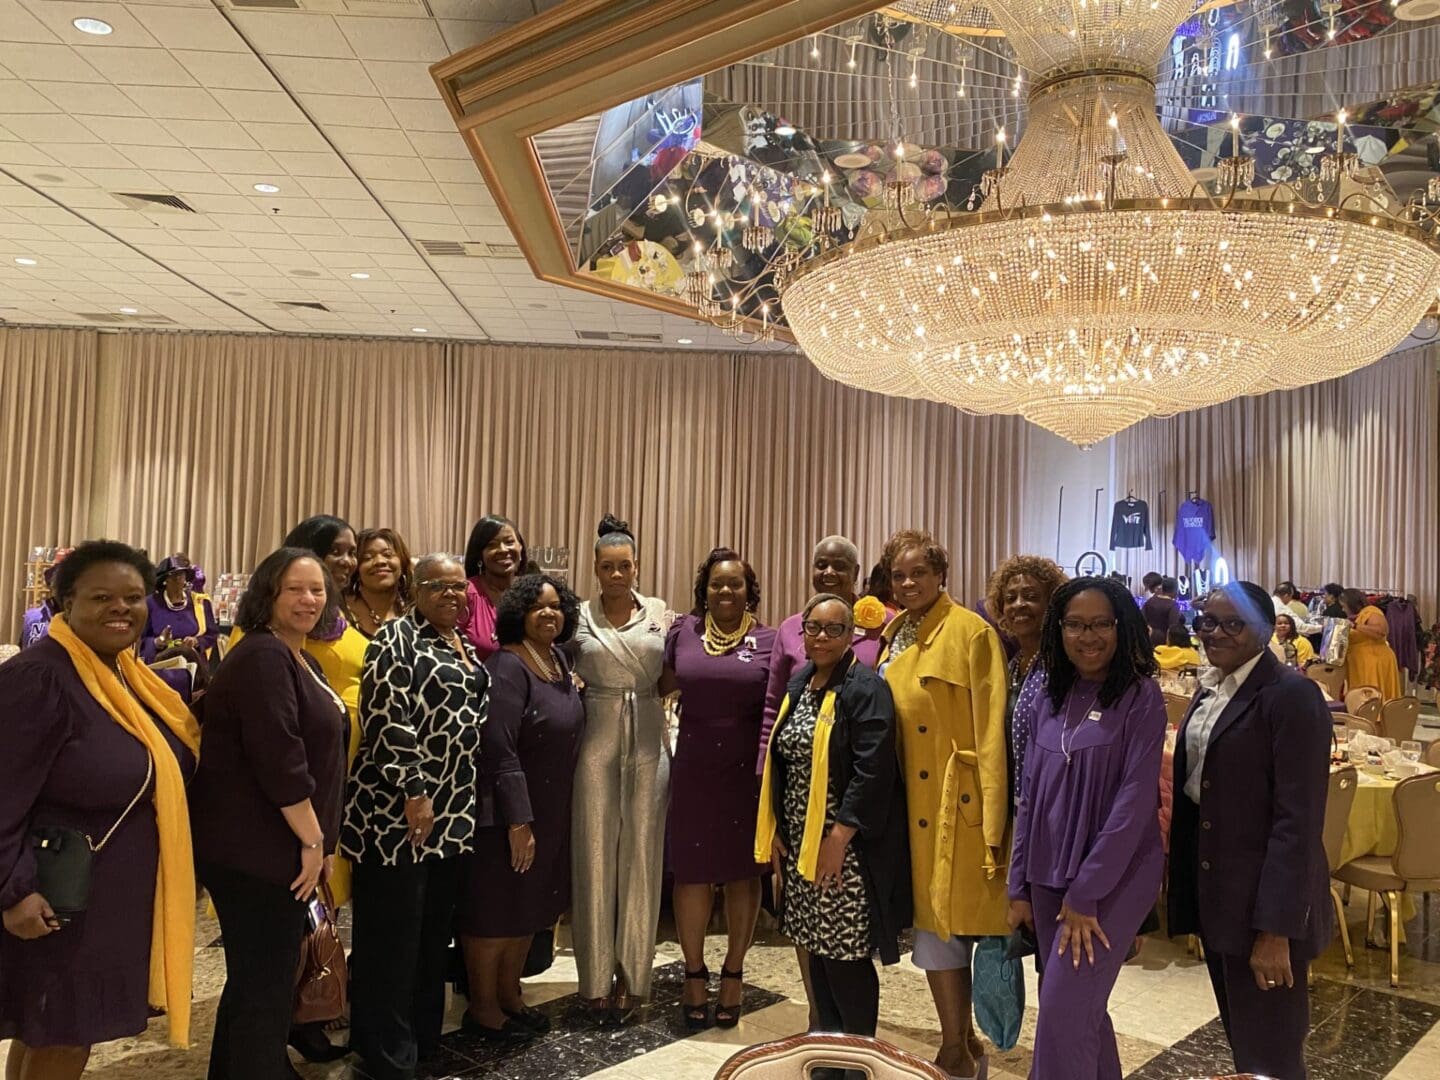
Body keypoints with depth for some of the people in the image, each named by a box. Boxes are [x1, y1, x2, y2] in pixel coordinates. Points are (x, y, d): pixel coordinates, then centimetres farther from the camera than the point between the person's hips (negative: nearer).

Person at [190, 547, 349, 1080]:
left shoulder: (303, 661, 13)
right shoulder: (262, 656, -18)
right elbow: (278, 759, -25)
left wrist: (319, 841, 16)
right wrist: (312, 840, -18)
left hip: (278, 846, 10)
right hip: (254, 848, -10)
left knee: (260, 978, 21)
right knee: (264, 984, 1)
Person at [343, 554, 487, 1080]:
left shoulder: (463, 645, 15)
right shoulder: (397, 636, -9)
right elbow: (385, 716, -18)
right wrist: (414, 790, -21)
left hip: (454, 810, 8)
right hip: (401, 808, -8)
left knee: (434, 929, 15)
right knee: (393, 935, 2)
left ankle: (424, 1036, 28)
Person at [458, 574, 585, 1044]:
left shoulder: (559, 660, 6)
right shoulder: (507, 666, -18)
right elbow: (498, 748, -23)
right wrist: (518, 819, -24)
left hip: (550, 808, 8)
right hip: (506, 810, -8)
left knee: (530, 904, 18)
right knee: (495, 906, 4)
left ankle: (509, 994, 33)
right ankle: (482, 1009, 19)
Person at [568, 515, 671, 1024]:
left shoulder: (659, 613, 6)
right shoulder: (580, 616, 3)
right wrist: (580, 690, -10)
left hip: (649, 744, 1)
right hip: (596, 743, -1)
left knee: (641, 856, 6)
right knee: (595, 855, 3)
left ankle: (633, 976, 19)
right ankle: (597, 977, 17)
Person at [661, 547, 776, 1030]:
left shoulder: (767, 640, 0)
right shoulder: (683, 632, 4)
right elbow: (661, 685, 16)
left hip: (748, 772, -1)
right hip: (694, 769, 1)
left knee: (744, 872, 9)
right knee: (693, 871, 7)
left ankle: (733, 973, 27)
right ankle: (694, 974, 25)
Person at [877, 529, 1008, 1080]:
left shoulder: (970, 631, -11)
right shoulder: (894, 633, 10)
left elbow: (990, 729, -15)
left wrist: (993, 822, -17)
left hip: (957, 802, -7)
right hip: (913, 801, 7)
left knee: (944, 922, 1)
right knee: (930, 918, 14)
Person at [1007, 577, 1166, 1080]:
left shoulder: (1140, 698, -10)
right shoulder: (1046, 699, 4)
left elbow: (1135, 800, -15)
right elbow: (1031, 797, 8)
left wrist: (1086, 892, -16)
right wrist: (1019, 887, 6)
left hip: (1115, 877, -5)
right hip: (1048, 875, 5)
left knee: (1063, 1009, -7)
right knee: (1081, 1008, 15)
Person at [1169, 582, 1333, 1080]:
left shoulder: (1291, 695, -16)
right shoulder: (1210, 689, 9)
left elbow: (1298, 820, -20)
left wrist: (1276, 929, -21)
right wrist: (1186, 887, 14)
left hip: (1264, 898, -8)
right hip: (1214, 890, 8)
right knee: (1239, 1038, 21)